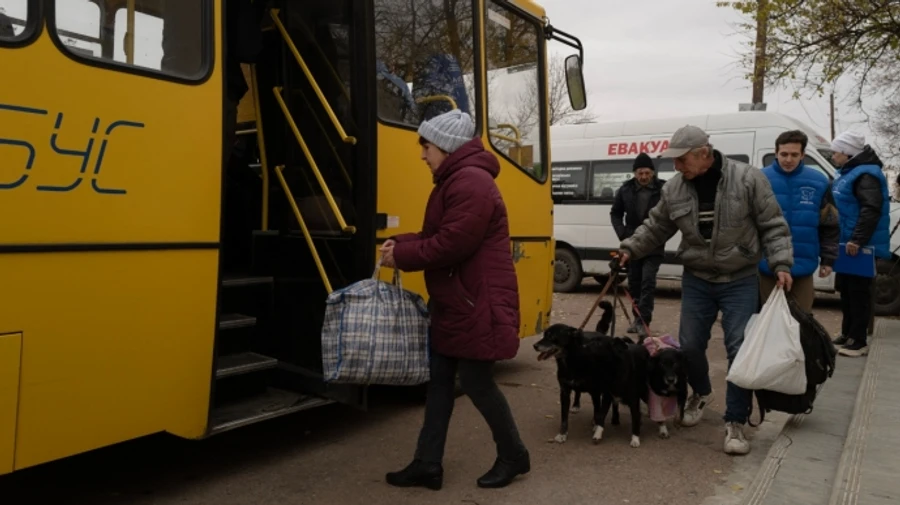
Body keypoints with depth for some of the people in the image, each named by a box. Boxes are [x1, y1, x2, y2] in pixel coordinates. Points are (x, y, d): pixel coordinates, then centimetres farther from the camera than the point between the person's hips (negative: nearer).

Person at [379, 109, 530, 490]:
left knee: (476, 381, 1)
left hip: (477, 303, -10)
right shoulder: (455, 180, 16)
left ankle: (514, 456, 23)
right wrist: (400, 244, 1)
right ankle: (428, 464, 19)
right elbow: (437, 235, 17)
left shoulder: (471, 182, -18)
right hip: (453, 301, 10)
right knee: (440, 378, 10)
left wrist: (402, 255, -14)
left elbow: (453, 244, -25)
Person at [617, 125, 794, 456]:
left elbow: (773, 226, -8)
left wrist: (781, 264, -16)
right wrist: (630, 249, 0)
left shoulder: (748, 179, -13)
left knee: (740, 350, -3)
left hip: (740, 281, -3)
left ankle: (735, 423, 10)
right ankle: (701, 393, 40)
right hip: (696, 280, 3)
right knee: (690, 345, 9)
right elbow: (656, 227, 10)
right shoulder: (674, 188, -3)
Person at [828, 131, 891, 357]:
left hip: (860, 247, -10)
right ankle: (847, 334, 27)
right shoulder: (847, 174, 16)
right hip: (848, 245, 10)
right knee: (846, 290, 16)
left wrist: (857, 239, -29)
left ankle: (859, 341, 3)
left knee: (858, 292, -4)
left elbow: (871, 210, -26)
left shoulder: (865, 175, -16)